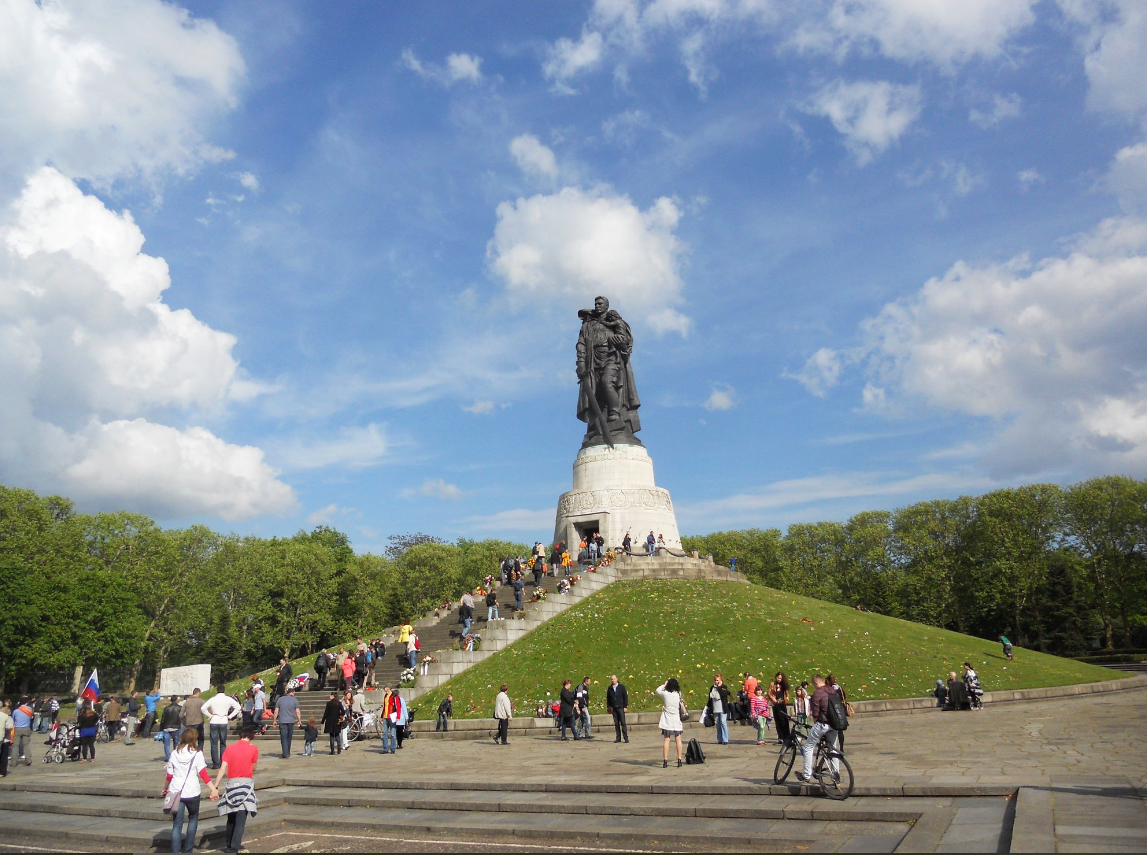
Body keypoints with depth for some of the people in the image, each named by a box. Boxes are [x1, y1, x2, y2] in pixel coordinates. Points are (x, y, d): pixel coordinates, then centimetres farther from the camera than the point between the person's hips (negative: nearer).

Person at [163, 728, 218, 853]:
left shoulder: (174, 754, 4)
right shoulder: (197, 754, -5)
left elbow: (169, 775, 8)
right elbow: (203, 773, -12)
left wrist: (165, 789, 24)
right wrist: (213, 789, -15)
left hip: (176, 792, 2)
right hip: (192, 792, -2)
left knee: (177, 824, 5)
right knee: (193, 818, 20)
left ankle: (175, 851, -4)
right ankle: (188, 849, 21)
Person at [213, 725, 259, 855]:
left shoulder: (229, 748, 4)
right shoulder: (253, 749, -1)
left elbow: (223, 769, -3)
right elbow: (253, 767, 8)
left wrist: (216, 787, -3)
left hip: (232, 783, 3)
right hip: (246, 783, -3)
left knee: (231, 817, 18)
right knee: (241, 819, -1)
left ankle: (229, 843, 30)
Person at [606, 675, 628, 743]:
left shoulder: (621, 687, 1)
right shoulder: (609, 688, 9)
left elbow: (625, 697, 0)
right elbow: (608, 698, 16)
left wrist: (625, 707, -5)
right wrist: (608, 707, 9)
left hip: (620, 707, -3)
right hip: (613, 708, 3)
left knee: (623, 723, -5)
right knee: (616, 723, 4)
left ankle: (625, 737, -2)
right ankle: (618, 738, 9)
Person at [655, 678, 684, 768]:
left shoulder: (665, 694, -11)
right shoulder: (678, 694, -8)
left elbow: (657, 690, 7)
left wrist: (664, 684, 19)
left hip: (667, 721, -1)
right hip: (676, 720, 1)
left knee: (666, 740, 3)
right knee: (678, 740, 9)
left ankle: (665, 761, -1)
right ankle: (679, 760, 7)